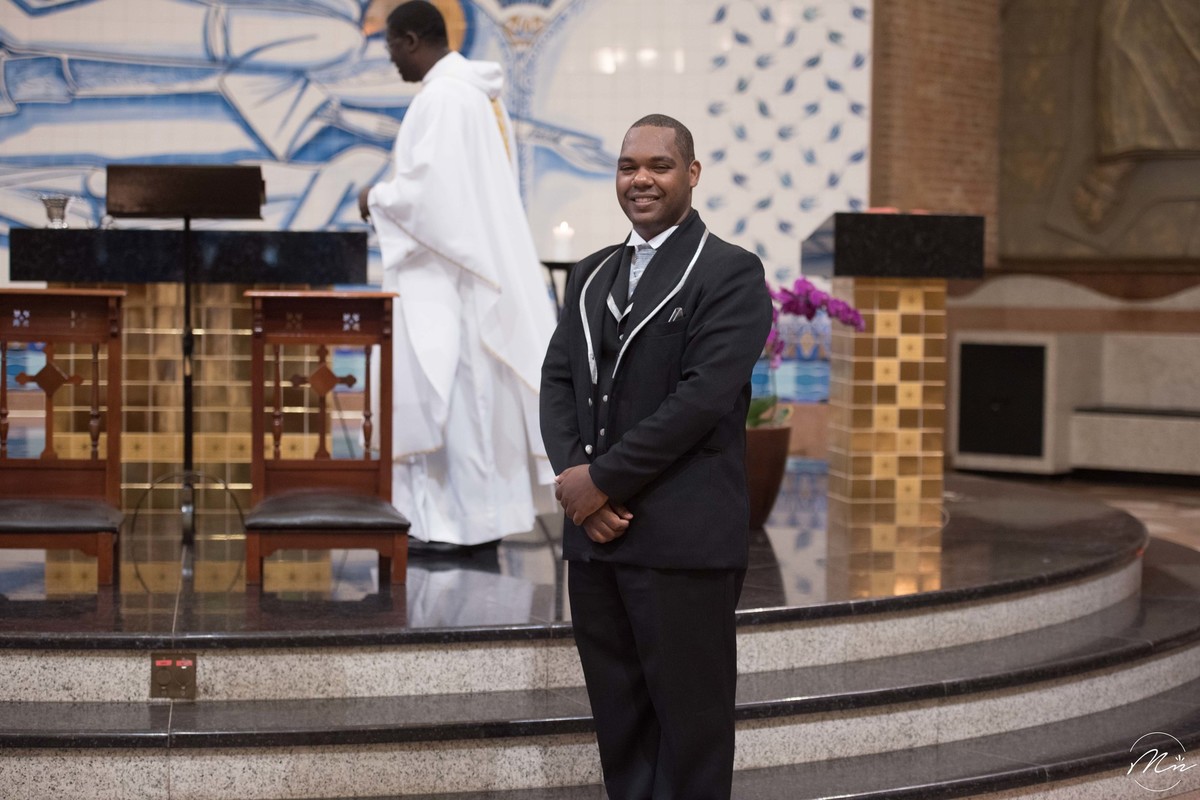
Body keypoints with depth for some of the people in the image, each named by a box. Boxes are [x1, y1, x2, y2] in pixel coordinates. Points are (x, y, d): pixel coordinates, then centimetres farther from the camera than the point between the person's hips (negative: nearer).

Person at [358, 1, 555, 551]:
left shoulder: (440, 97, -16)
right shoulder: (477, 91, 15)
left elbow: (430, 186, -22)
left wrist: (377, 199, -5)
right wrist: (396, 193, 17)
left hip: (445, 273, -10)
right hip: (479, 264, 10)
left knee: (444, 392, -6)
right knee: (476, 391, 11)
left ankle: (458, 523, -3)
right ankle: (485, 514, 15)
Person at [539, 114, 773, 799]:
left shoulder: (731, 273, -5)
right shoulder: (592, 274, 16)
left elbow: (705, 395, -15)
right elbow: (558, 379, 11)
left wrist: (603, 478, -14)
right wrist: (572, 475, -7)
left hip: (683, 537, -6)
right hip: (594, 534, 6)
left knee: (691, 718, 2)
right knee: (618, 717, 12)